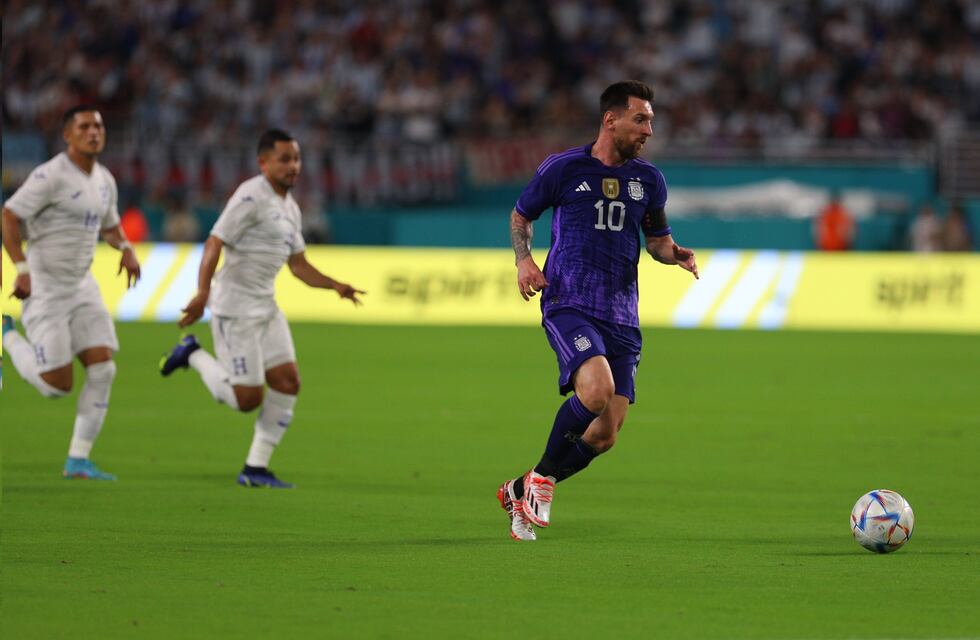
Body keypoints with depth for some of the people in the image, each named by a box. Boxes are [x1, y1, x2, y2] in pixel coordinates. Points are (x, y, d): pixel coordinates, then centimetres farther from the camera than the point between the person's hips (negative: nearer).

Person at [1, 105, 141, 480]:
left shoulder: (104, 180, 9)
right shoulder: (52, 175, -16)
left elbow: (109, 225, 25)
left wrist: (125, 248, 3)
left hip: (80, 286, 7)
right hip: (43, 289, -7)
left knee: (102, 370, -7)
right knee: (57, 386, -7)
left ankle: (78, 461, 0)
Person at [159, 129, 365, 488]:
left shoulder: (289, 207, 14)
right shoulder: (252, 197, -15)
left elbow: (299, 265, 19)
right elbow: (215, 244, -21)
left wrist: (336, 286, 3)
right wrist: (202, 292, -34)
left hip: (265, 307, 9)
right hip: (236, 307, -9)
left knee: (287, 383, 0)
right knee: (247, 399, -7)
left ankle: (256, 469, 8)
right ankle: (193, 355, 17)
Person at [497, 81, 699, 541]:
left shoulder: (648, 180, 11)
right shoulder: (562, 169, 0)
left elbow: (658, 240, 23)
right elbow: (521, 215, 13)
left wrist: (677, 254, 0)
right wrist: (523, 259, -5)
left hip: (621, 317, 5)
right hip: (569, 305, -5)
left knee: (604, 437, 0)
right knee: (597, 389, -31)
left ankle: (519, 492, 23)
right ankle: (544, 475, -6)